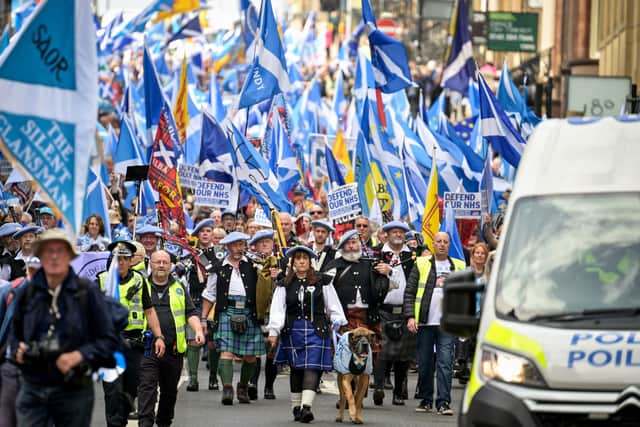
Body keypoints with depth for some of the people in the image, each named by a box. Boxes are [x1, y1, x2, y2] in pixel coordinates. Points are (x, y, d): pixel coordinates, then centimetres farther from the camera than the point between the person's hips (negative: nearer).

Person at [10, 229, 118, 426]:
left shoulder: (87, 292, -2)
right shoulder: (27, 293, 6)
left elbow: (109, 340, -2)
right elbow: (15, 334, 19)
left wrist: (80, 356, -16)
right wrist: (18, 350, -4)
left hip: (74, 389, -1)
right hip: (32, 388, 1)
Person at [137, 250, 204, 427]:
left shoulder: (179, 288, 15)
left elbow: (191, 313, 11)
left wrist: (198, 330, -6)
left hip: (174, 349, 3)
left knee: (170, 390, 11)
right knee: (147, 387, -13)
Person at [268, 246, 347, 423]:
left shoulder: (322, 281, 4)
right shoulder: (285, 285, 6)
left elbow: (333, 306, 8)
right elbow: (277, 309, -1)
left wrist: (338, 325, 4)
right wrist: (273, 331, -10)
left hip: (316, 330, -2)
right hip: (293, 330, 2)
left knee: (312, 368, -13)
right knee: (296, 369, 8)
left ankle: (306, 406, -23)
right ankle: (296, 407, 17)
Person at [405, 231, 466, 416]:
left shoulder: (459, 267, 11)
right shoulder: (421, 264, 8)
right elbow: (409, 292, 5)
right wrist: (410, 316, -4)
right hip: (425, 321, 1)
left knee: (445, 362, -9)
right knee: (424, 363, 7)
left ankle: (443, 402, -10)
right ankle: (426, 400, 17)